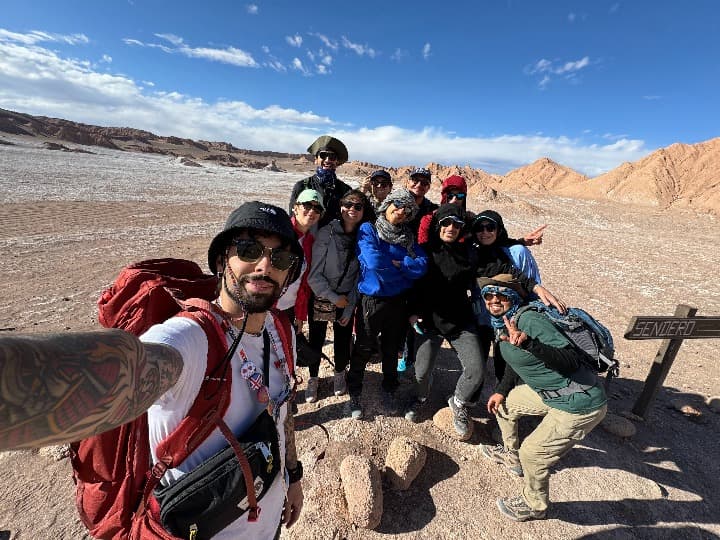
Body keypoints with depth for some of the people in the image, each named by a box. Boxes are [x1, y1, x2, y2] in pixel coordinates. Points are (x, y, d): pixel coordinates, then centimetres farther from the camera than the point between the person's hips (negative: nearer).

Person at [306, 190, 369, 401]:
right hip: (320, 299, -2)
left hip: (347, 302, 2)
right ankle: (313, 378, 36)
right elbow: (314, 274, -13)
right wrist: (334, 297, -15)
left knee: (342, 342, 13)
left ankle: (339, 374, 42)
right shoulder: (326, 233, -12)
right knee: (316, 341, 10)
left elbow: (360, 275, -2)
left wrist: (349, 307, -5)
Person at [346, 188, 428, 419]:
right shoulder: (368, 230, -7)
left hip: (399, 302, 4)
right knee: (364, 350, 10)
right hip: (371, 300, -3)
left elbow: (422, 266, -8)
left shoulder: (408, 237, 5)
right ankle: (354, 395, 31)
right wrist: (406, 267, -11)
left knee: (392, 350, 19)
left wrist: (395, 263, -17)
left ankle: (389, 392, 41)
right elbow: (374, 261, -24)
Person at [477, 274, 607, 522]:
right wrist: (502, 390, 15)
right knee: (502, 403, 19)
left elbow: (571, 361, -35)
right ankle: (511, 456, 44)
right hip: (548, 393, 9)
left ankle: (534, 507, 31)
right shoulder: (502, 324, 0)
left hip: (579, 405, -9)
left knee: (532, 452, 0)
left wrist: (528, 342, -47)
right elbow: (516, 361, 16)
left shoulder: (530, 320, -27)